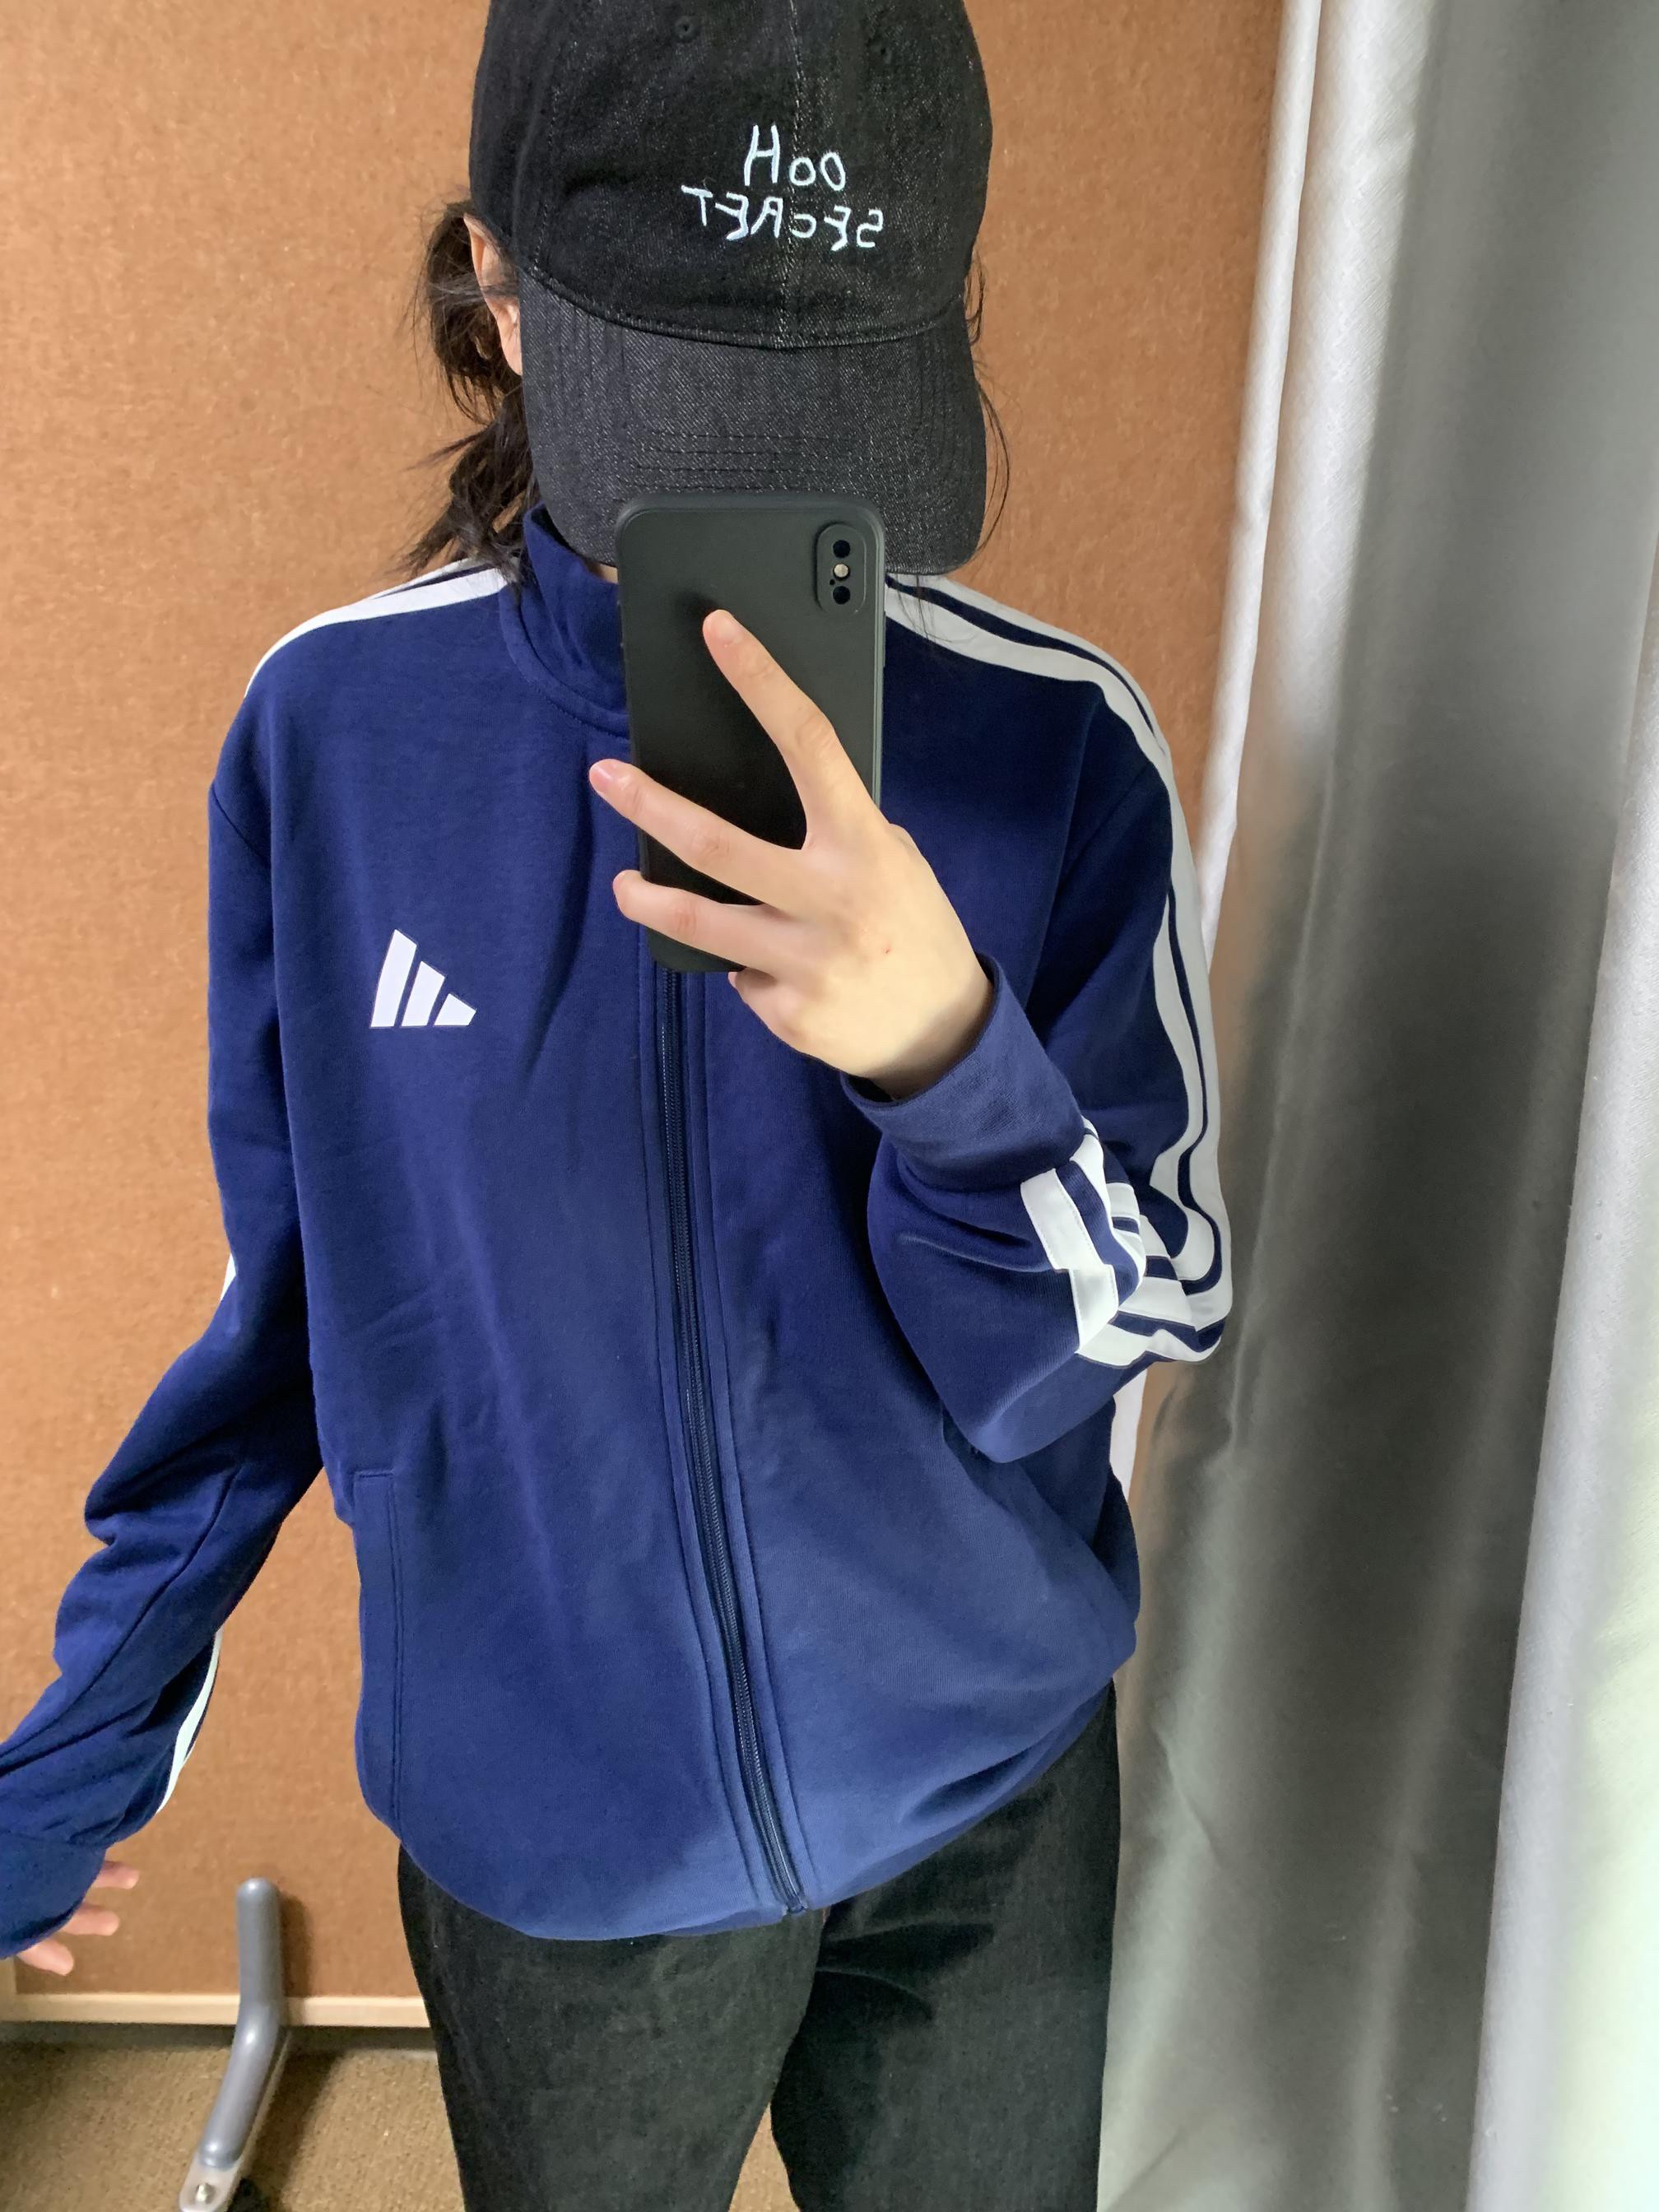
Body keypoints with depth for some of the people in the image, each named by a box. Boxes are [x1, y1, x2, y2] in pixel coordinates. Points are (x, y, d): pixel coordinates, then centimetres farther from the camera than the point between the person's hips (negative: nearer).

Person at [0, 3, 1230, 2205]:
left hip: (983, 1798, 1)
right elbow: (298, 1282, -2)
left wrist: (946, 1048, -36)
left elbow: (1098, 1349, -15)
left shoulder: (1057, 740, -17)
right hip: (547, 1819, 1)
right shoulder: (336, 726, -13)